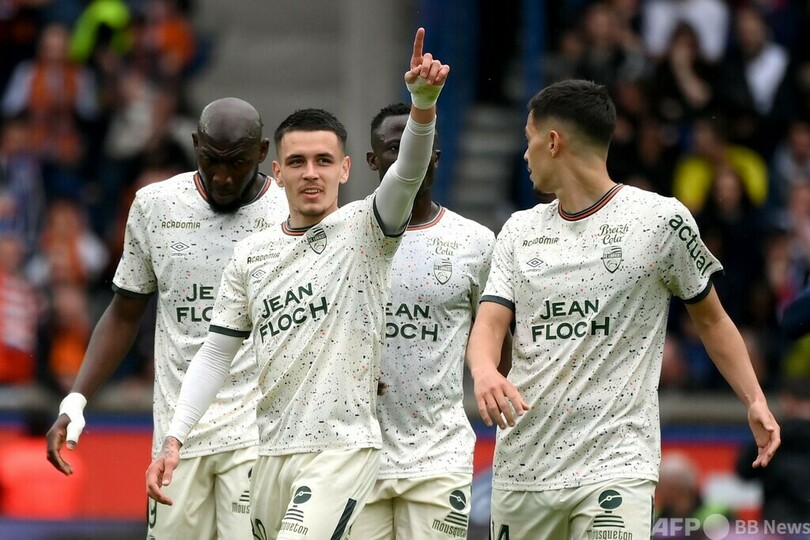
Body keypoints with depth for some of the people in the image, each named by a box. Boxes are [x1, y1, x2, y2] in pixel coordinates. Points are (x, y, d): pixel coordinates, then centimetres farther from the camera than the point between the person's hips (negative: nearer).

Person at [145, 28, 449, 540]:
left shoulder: (364, 229, -3)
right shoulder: (252, 254, 11)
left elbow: (408, 173, -23)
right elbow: (215, 356, 14)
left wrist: (424, 100, -42)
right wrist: (174, 440, 5)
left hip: (343, 446, -6)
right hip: (273, 453, 6)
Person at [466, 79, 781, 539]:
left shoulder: (662, 220, -1)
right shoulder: (520, 230, 12)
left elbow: (710, 318, 8)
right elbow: (490, 323, 3)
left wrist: (755, 400, -1)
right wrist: (484, 371, -20)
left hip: (616, 466, -5)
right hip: (522, 463, 5)